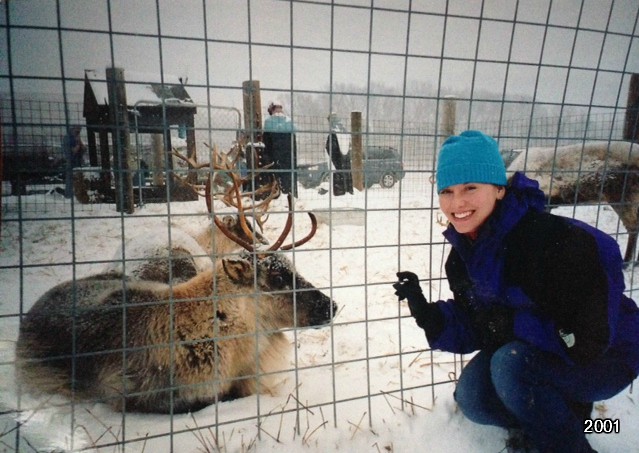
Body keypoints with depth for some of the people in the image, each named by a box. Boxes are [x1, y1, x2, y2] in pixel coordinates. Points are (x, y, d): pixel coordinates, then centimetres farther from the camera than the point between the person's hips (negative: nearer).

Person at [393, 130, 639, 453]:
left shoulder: (552, 237, -31)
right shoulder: (464, 252, -8)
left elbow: (588, 338, -28)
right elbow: (475, 328, -5)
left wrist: (513, 324, -26)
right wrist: (425, 314, -20)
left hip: (603, 358, -6)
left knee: (511, 365, -31)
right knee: (471, 396, -10)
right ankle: (564, 413, 16)